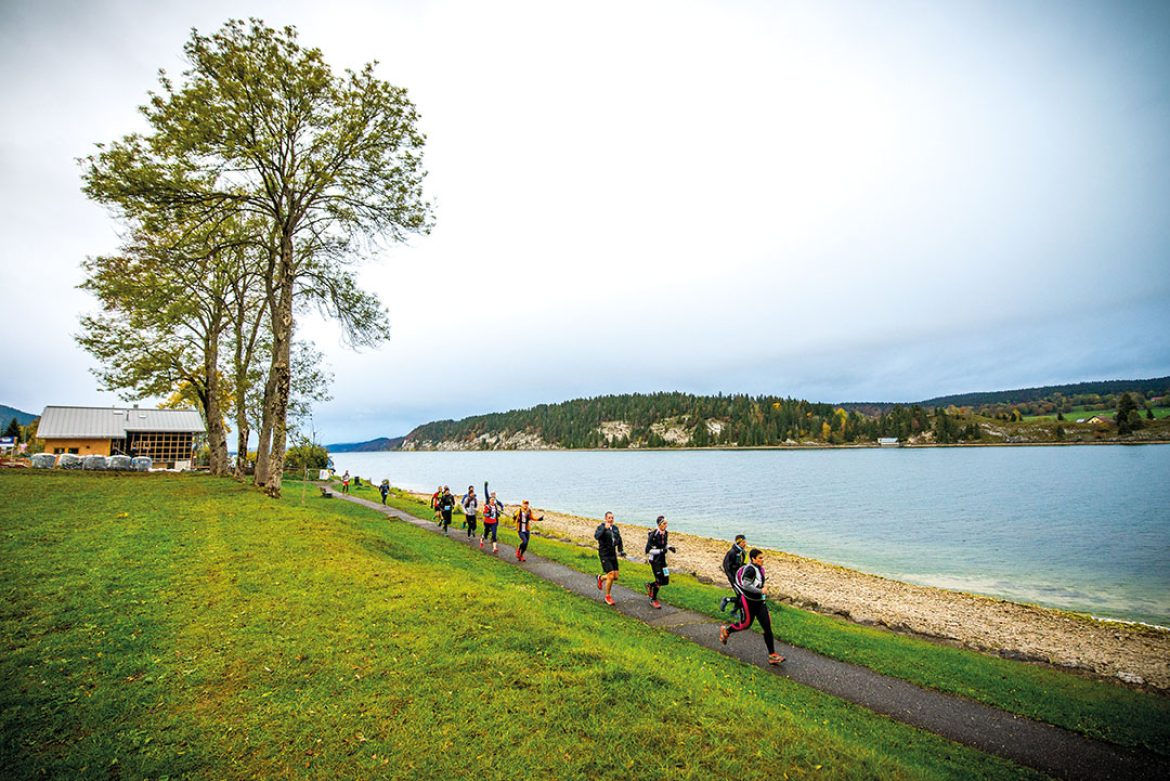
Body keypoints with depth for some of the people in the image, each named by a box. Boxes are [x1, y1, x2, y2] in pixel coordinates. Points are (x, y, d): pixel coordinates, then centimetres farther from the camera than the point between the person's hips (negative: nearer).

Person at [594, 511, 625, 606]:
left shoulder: (615, 528, 6)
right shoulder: (601, 527, -12)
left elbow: (619, 539, 21)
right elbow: (596, 536, -32)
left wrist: (621, 550, 13)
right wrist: (604, 528, -41)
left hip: (613, 555, 6)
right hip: (604, 555, -6)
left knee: (615, 577, 6)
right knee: (611, 576, -11)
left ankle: (601, 578, 36)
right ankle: (607, 596, 10)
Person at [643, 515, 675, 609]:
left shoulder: (666, 533, -1)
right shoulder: (653, 535, -22)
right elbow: (648, 550, -21)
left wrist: (669, 547, -2)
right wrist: (661, 551, -29)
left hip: (662, 559, 7)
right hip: (654, 560, -7)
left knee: (666, 581, 7)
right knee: (659, 580, -6)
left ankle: (650, 585, 34)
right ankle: (653, 600, 15)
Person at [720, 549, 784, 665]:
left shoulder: (760, 568, 4)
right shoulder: (750, 569, -22)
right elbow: (745, 585, -29)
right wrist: (760, 591, -27)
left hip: (760, 601, 7)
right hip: (749, 601, -7)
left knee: (767, 627, 2)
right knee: (746, 624, 8)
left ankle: (772, 655, 6)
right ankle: (726, 631, 34)